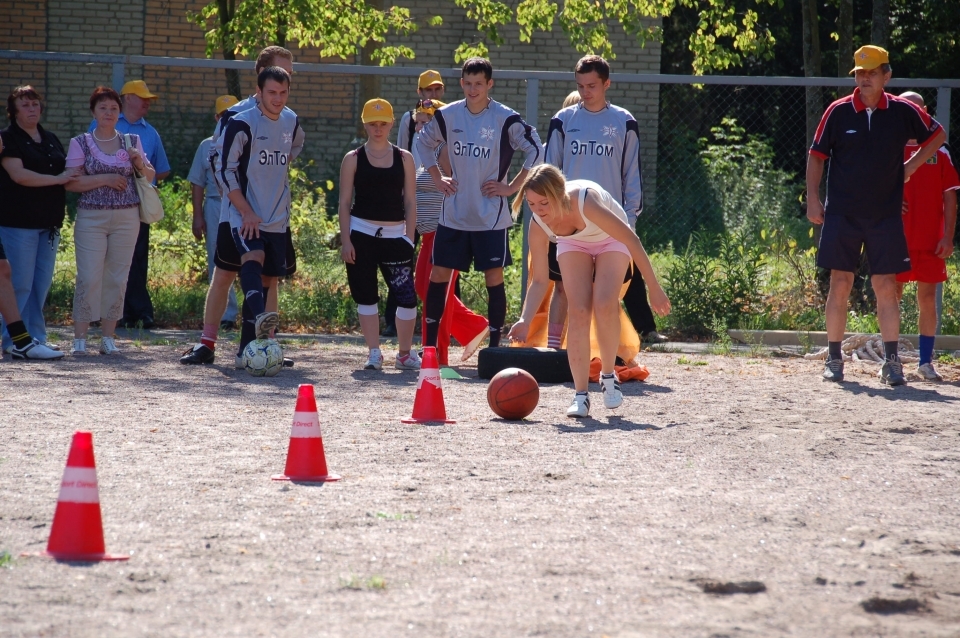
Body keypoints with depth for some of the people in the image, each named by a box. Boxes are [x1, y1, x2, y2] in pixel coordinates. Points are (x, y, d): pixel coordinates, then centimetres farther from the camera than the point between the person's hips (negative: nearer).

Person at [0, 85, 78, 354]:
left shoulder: (51, 140, 18)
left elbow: (68, 173, 30)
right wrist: (58, 179, -15)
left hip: (49, 222, 7)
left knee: (42, 283, 7)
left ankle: (36, 336, 13)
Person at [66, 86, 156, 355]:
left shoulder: (131, 141, 10)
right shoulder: (80, 143, 3)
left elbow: (150, 177, 15)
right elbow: (71, 183, -6)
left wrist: (140, 164, -6)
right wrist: (104, 179, -14)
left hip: (126, 217, 3)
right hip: (91, 218, -3)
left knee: (117, 278, 4)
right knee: (89, 277, -8)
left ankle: (108, 337, 10)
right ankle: (80, 337, -2)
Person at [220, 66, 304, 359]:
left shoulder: (291, 122, 9)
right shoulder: (242, 124, -10)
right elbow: (226, 170, -11)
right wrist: (247, 213, -16)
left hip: (277, 219, 6)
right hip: (246, 217, -6)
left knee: (267, 279, 6)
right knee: (253, 259, -31)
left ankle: (247, 347, 12)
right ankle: (259, 317, -53)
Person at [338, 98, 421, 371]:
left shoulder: (404, 159, 7)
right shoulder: (353, 159, 4)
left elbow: (410, 202, 7)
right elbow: (345, 202, 3)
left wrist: (409, 239, -1)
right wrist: (345, 240, -5)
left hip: (395, 235, 0)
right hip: (362, 233, 0)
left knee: (407, 295, -6)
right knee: (365, 295, 2)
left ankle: (405, 353, 10)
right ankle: (374, 353, 12)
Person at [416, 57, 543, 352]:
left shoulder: (506, 119, -9)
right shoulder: (447, 115, 2)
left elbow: (536, 152, -6)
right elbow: (423, 142, 19)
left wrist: (511, 187, -8)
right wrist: (437, 178, 10)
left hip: (491, 216, -3)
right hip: (453, 215, 3)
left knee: (494, 278, -1)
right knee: (438, 275, 3)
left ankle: (494, 346, 7)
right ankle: (429, 345, 10)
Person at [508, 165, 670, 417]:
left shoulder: (586, 202, -42)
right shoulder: (538, 225, -28)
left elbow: (632, 241, -31)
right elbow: (539, 281, -19)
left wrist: (655, 289, -25)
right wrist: (525, 320, -36)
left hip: (611, 240, -3)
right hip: (574, 244, 3)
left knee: (605, 305, -25)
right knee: (578, 311, -15)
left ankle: (608, 375, -2)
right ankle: (580, 395, -7)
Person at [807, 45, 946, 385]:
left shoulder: (903, 111, 0)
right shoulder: (838, 111, -1)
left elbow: (937, 135, 16)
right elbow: (816, 156, 4)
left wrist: (913, 164, 7)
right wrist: (813, 200, -3)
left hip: (885, 215, 0)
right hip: (841, 214, 0)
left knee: (886, 286, -1)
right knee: (840, 284, 0)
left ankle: (891, 361, 3)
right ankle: (833, 358, 7)